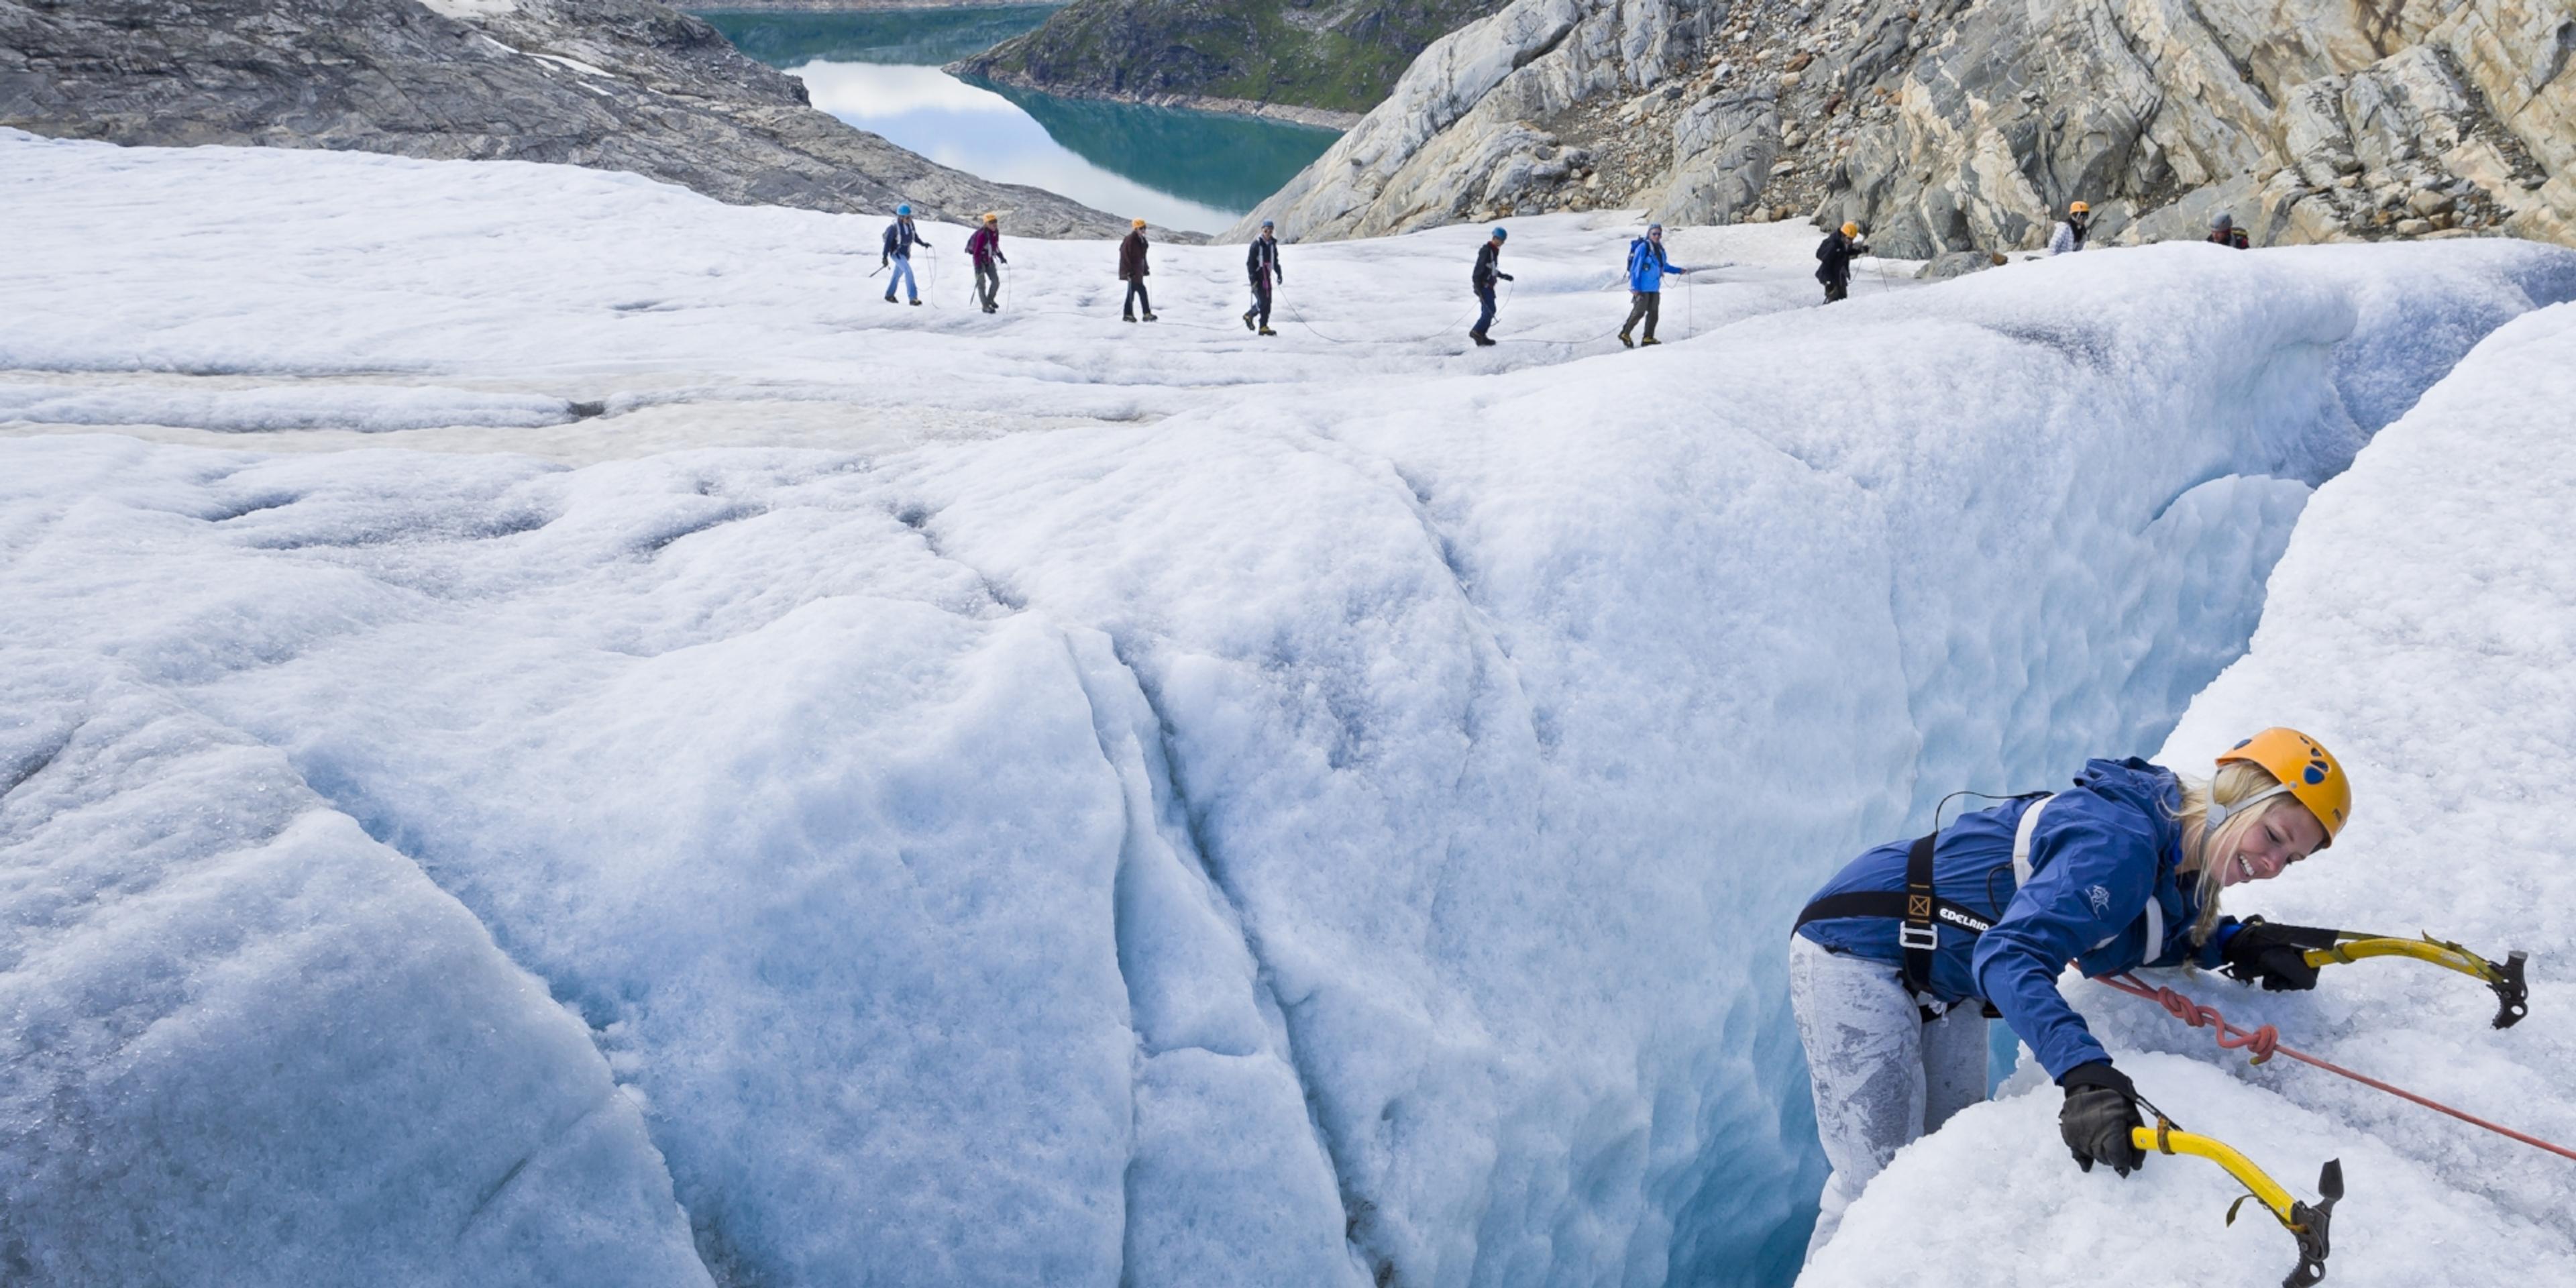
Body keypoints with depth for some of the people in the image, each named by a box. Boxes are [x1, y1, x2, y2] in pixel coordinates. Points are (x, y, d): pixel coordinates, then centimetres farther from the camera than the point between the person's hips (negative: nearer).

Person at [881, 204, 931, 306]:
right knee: (908, 271, -21)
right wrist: (885, 257, -16)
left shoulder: (910, 223, -6)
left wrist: (922, 243, 2)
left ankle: (889, 295, 37)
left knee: (898, 274, 19)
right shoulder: (894, 227, -24)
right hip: (897, 253, -7)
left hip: (906, 253, 7)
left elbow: (914, 235, 12)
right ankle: (913, 298, -22)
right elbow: (888, 241, -18)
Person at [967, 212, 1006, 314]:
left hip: (989, 260, 7)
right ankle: (986, 306, 3)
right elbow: (977, 251, -28)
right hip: (980, 260, -7)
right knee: (982, 283, -3)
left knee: (996, 281, 6)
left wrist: (1001, 256, 18)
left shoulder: (996, 232, -2)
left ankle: (990, 300, 28)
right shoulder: (982, 234, -26)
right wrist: (978, 266, -34)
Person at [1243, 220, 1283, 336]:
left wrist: (1279, 273, 12)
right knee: (1262, 301, -12)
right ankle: (1249, 316, 14)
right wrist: (1252, 277, -19)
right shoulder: (1256, 244, -12)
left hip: (1267, 276, 6)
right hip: (1257, 276, -6)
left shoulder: (1272, 244, 8)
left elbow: (1275, 260, 21)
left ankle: (1264, 327, 7)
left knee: (1268, 302, 2)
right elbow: (1250, 262, -13)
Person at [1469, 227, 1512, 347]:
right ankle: (1476, 332, -8)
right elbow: (1479, 268, -21)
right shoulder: (1486, 251, -17)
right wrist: (1478, 287, -25)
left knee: (1488, 311, 9)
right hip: (1483, 285, -10)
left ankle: (1480, 337, 11)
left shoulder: (1494, 251, 13)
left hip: (1488, 285, 10)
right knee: (1490, 310, -13)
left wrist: (1504, 276, 25)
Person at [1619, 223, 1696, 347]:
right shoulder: (1643, 248, -14)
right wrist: (1635, 288, -19)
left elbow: (1664, 265, 27)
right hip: (1642, 288, -8)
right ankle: (1625, 334, 9)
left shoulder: (1659, 249, 10)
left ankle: (1648, 338, 11)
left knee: (1654, 313, 5)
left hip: (1654, 288, 8)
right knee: (1639, 312, -7)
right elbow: (1635, 268, -15)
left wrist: (1679, 270, 22)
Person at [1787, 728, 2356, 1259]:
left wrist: (2239, 945, -4)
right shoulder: (2121, 842, -30)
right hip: (1859, 948, -10)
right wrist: (2084, 1072, -52)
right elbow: (2009, 956, -39)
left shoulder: (2179, 867, -1)